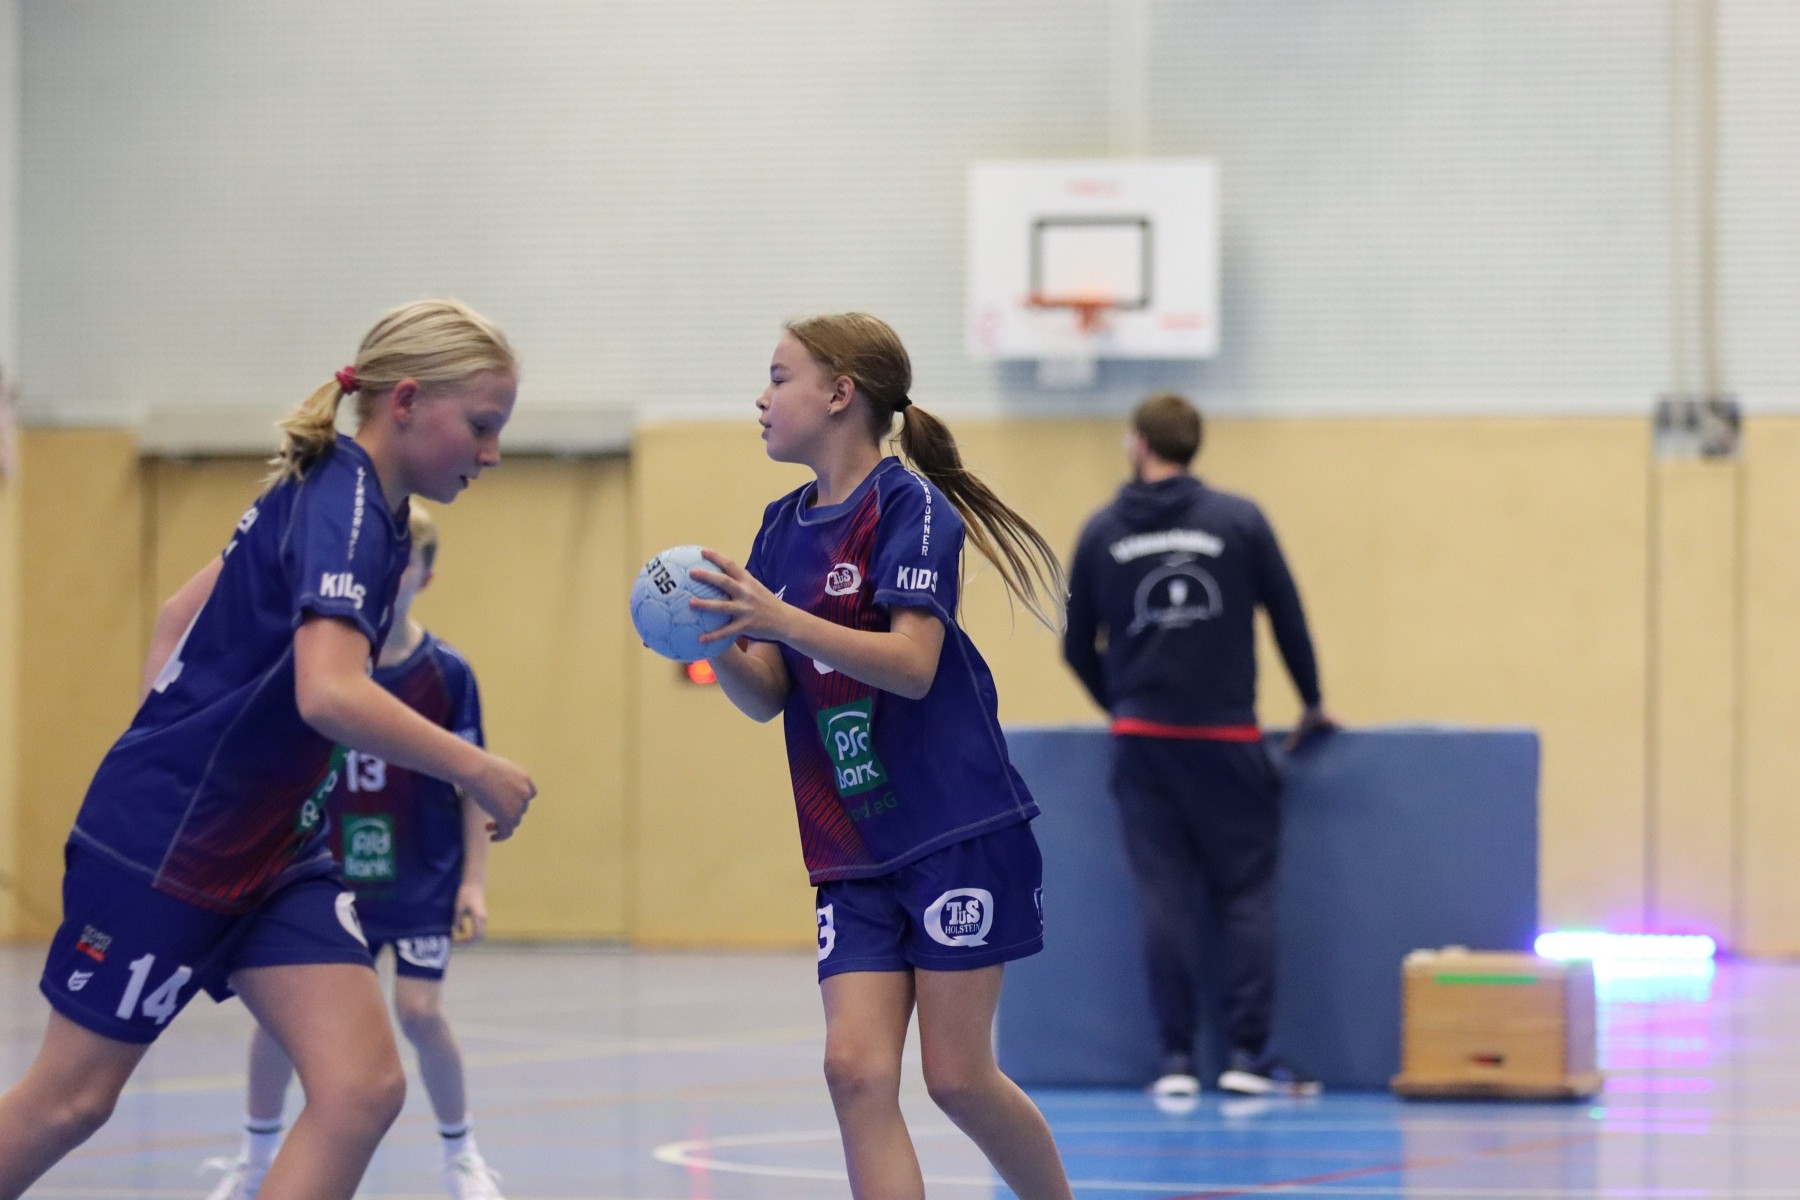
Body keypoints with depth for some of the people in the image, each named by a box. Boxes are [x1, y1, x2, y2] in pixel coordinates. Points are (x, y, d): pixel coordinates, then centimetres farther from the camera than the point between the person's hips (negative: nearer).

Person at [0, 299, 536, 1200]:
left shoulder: (329, 497, 9)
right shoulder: (344, 507, -20)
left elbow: (180, 615, 19)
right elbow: (330, 694, -35)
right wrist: (479, 772, -25)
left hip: (269, 851, 9)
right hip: (165, 843, -9)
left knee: (364, 1089, -6)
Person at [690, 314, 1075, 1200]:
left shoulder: (910, 504, -9)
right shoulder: (785, 528, 12)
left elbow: (912, 664, -20)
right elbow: (766, 696, 8)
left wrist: (780, 620, -30)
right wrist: (718, 640, -12)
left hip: (958, 834, -6)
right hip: (854, 856, 6)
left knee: (957, 1076, -4)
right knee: (856, 1068, -9)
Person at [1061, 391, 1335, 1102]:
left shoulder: (1103, 533, 4)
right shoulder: (1240, 522, -1)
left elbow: (1078, 647, 10)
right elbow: (1289, 620, 1)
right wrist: (1311, 706, 16)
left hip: (1141, 741, 1)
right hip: (1227, 737, -1)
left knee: (1163, 897, 3)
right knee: (1245, 893, 4)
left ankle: (1176, 1059, -1)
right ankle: (1249, 1054, -4)